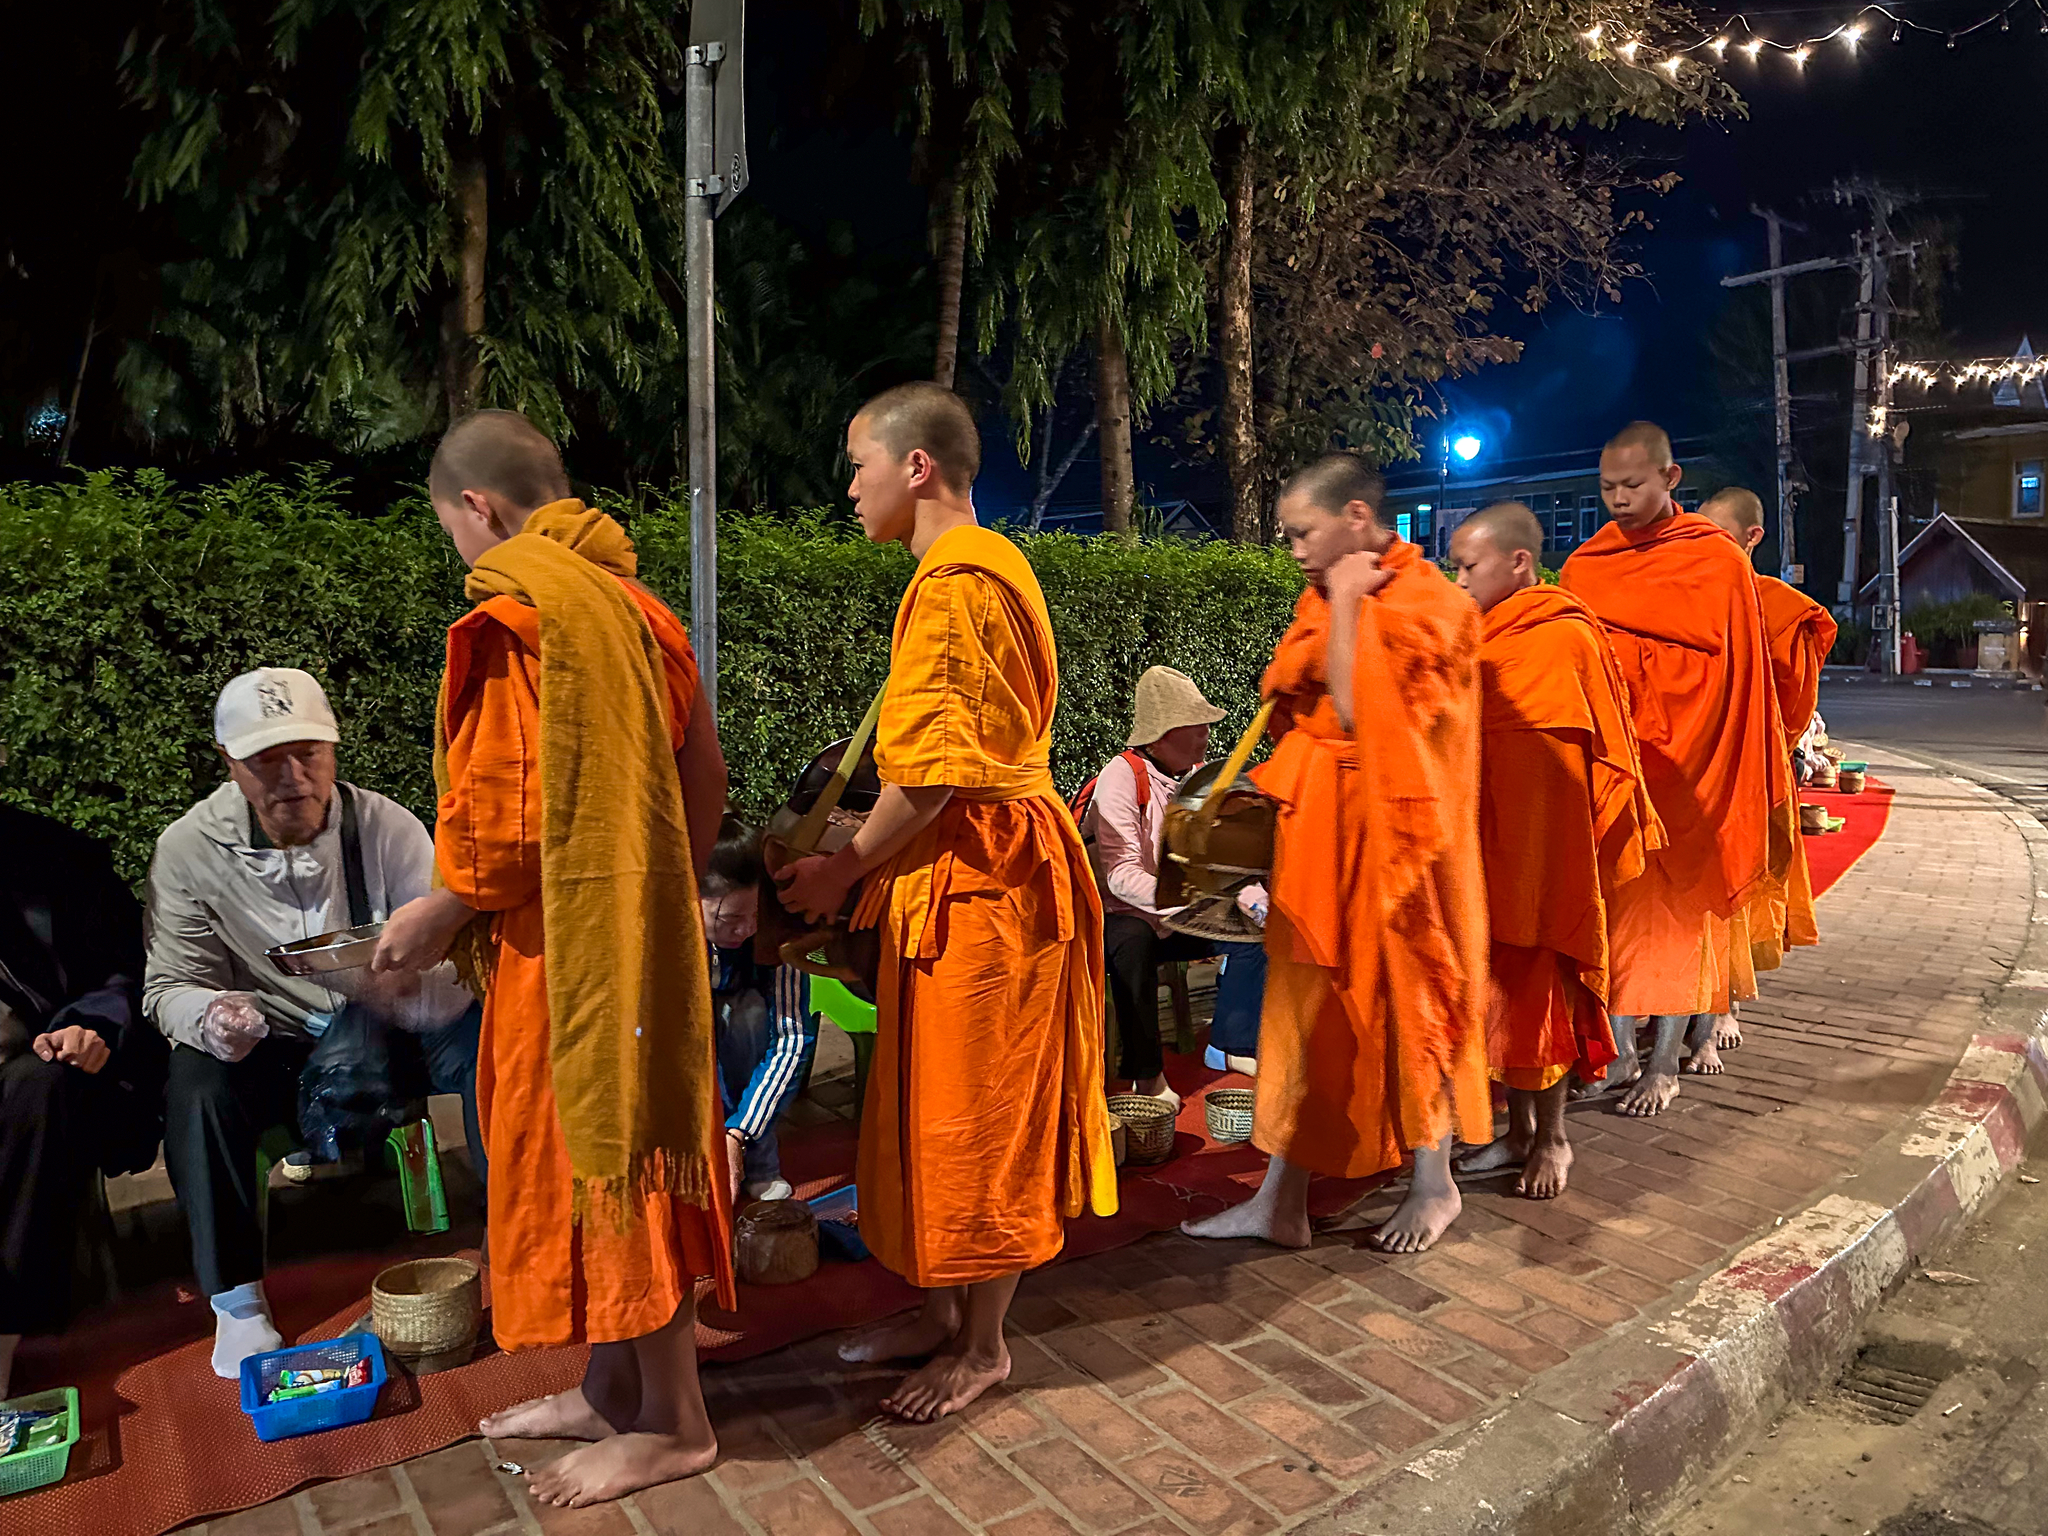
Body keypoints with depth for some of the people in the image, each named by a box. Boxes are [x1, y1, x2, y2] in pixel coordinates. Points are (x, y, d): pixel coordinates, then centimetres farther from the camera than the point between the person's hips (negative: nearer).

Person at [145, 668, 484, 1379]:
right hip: (269, 1045, 0)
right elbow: (170, 984, -7)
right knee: (195, 1083, -31)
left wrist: (408, 987, -40)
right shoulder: (189, 848, -9)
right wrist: (210, 1015, -33)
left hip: (385, 1028, 0)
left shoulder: (384, 825, -11)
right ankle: (235, 1298, -13)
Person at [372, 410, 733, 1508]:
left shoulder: (514, 612, -14)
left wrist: (441, 911, -4)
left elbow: (511, 807, -19)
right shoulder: (629, 600, 10)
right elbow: (701, 776, 12)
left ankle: (672, 1426, 19)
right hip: (642, 931, 9)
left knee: (600, 1164, 4)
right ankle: (613, 1392, 34)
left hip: (567, 944, -9)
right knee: (623, 1158, 17)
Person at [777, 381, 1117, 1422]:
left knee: (973, 1112, 4)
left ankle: (981, 1347, 22)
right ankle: (943, 1309, 34)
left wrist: (842, 871, -9)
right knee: (936, 1103, 18)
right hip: (976, 866, 10)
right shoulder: (985, 564, 15)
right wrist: (865, 854, 15)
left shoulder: (954, 582, -18)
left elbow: (935, 773, -22)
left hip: (977, 879, -10)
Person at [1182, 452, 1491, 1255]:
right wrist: (1332, 608, 2)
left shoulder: (1424, 602, -13)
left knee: (1403, 993, 6)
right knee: (1308, 1002, 9)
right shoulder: (1326, 600, 10)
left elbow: (1358, 713, -21)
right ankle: (1281, 1200, 18)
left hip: (1387, 834, -7)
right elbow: (1295, 706, 7)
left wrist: (1346, 606, -17)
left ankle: (1435, 1184, 27)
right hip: (1322, 833, 8)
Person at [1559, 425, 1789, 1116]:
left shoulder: (1720, 564, -5)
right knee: (1611, 903, 5)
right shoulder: (1584, 565, 5)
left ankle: (1664, 1065, 14)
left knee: (1680, 906, 4)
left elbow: (1738, 680, -5)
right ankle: (1619, 1054, 16)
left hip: (1688, 766, -3)